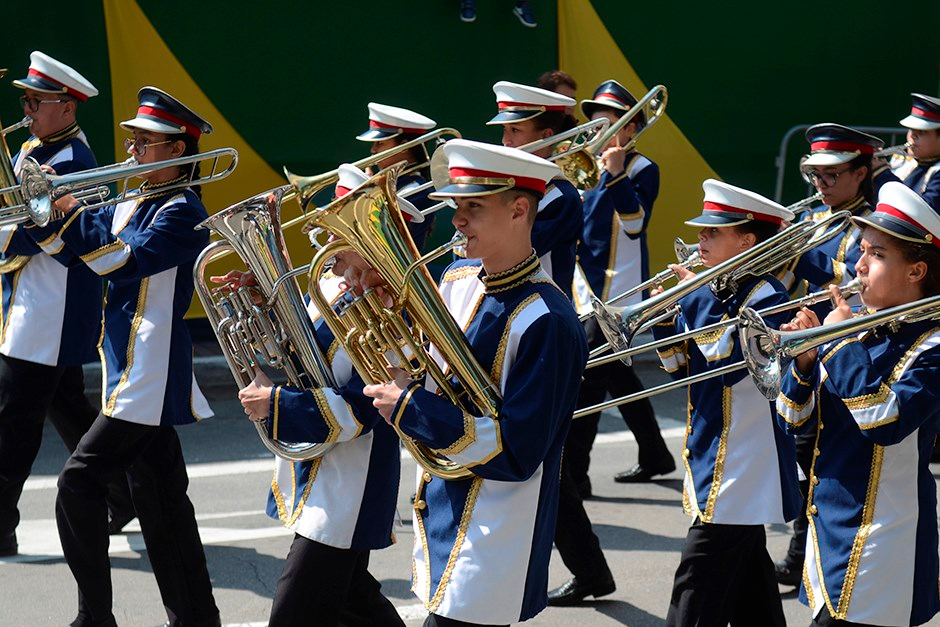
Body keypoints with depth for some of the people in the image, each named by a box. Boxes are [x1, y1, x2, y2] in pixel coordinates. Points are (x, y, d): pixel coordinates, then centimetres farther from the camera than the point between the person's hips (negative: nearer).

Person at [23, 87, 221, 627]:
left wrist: (73, 212, -22)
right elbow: (61, 243, 14)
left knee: (79, 482, -13)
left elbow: (127, 263, -24)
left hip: (150, 373, -9)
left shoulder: (182, 212, -11)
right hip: (134, 372, 9)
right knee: (161, 501, 12)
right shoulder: (131, 208, 16)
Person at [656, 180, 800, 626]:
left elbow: (726, 366, -24)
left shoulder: (766, 298, -15)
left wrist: (702, 300, -17)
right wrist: (664, 314, -3)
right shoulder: (706, 295, 8)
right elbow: (680, 369, 12)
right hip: (710, 459, 9)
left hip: (740, 469, -9)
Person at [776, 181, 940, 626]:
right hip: (829, 521, 7)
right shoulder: (851, 327, 7)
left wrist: (846, 344, -20)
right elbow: (797, 420, 9)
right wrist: (805, 359, -10)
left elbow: (886, 422, -27)